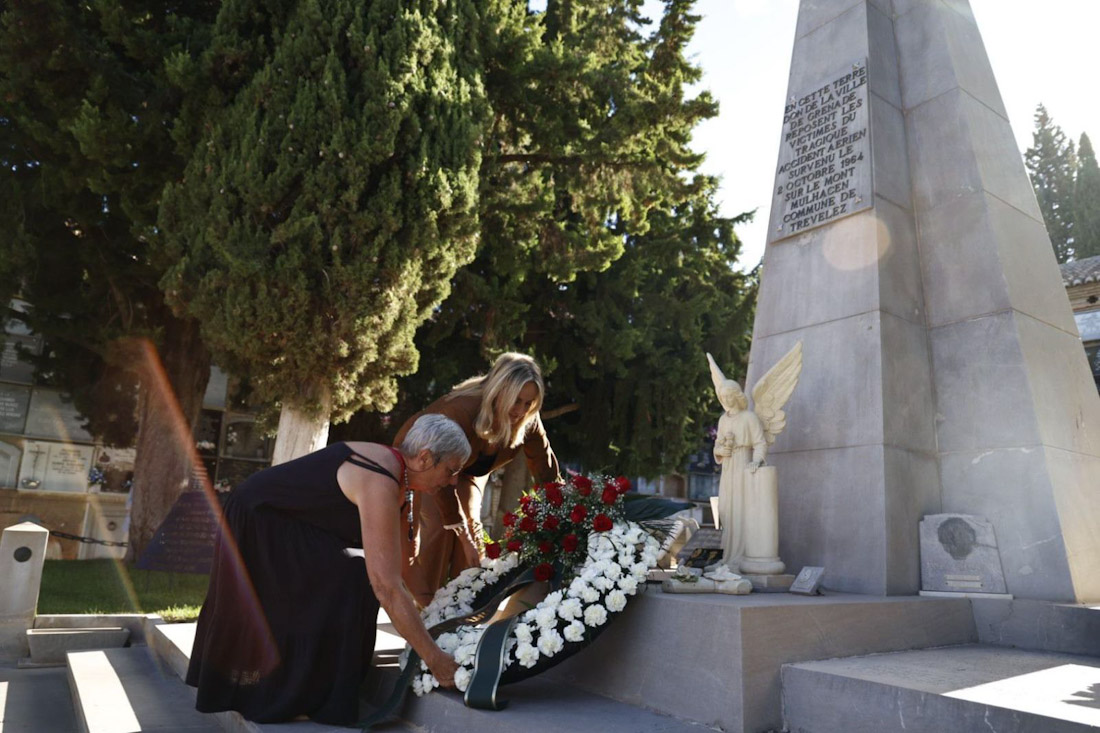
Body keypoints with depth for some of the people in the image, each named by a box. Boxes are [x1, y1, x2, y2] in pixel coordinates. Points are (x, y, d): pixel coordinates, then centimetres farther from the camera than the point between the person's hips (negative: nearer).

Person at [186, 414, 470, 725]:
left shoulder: (398, 476, -3)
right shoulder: (379, 485, -33)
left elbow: (400, 560, 4)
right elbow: (386, 586, -37)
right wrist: (435, 658, -32)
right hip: (257, 523, -10)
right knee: (340, 591, -15)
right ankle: (287, 700, 1)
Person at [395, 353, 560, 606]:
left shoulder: (528, 421, -24)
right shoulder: (462, 410, -42)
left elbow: (548, 473, -17)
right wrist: (463, 536, -36)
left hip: (468, 470, 5)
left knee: (471, 525, -8)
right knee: (437, 526, -19)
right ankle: (421, 607, -5)